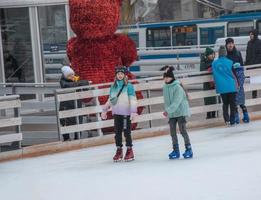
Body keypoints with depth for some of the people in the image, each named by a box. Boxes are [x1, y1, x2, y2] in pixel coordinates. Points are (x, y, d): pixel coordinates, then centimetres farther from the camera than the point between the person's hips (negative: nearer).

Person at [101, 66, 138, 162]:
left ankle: (129, 151, 9)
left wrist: (133, 112, -19)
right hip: (116, 113, 5)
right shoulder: (113, 87, 9)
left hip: (126, 113, -5)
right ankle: (119, 151, 17)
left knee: (127, 132, -1)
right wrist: (104, 111, 20)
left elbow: (133, 100, -11)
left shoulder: (129, 86, -7)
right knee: (117, 132, 8)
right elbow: (110, 100, 19)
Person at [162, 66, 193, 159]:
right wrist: (166, 110, 0)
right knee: (173, 132, 7)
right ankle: (176, 151, 16)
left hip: (180, 112, -7)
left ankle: (188, 149, 4)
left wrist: (168, 110, -31)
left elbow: (176, 102, -24)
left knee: (183, 130, -6)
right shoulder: (165, 87, 5)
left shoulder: (177, 87, -17)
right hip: (171, 114, 7)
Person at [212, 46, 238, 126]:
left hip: (222, 87, 2)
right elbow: (234, 74, -3)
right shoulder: (230, 62, -9)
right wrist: (236, 83, 10)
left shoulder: (214, 63, -1)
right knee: (232, 103, 8)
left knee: (225, 103, 15)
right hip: (231, 86, -2)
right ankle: (232, 120, 7)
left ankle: (226, 119, 4)